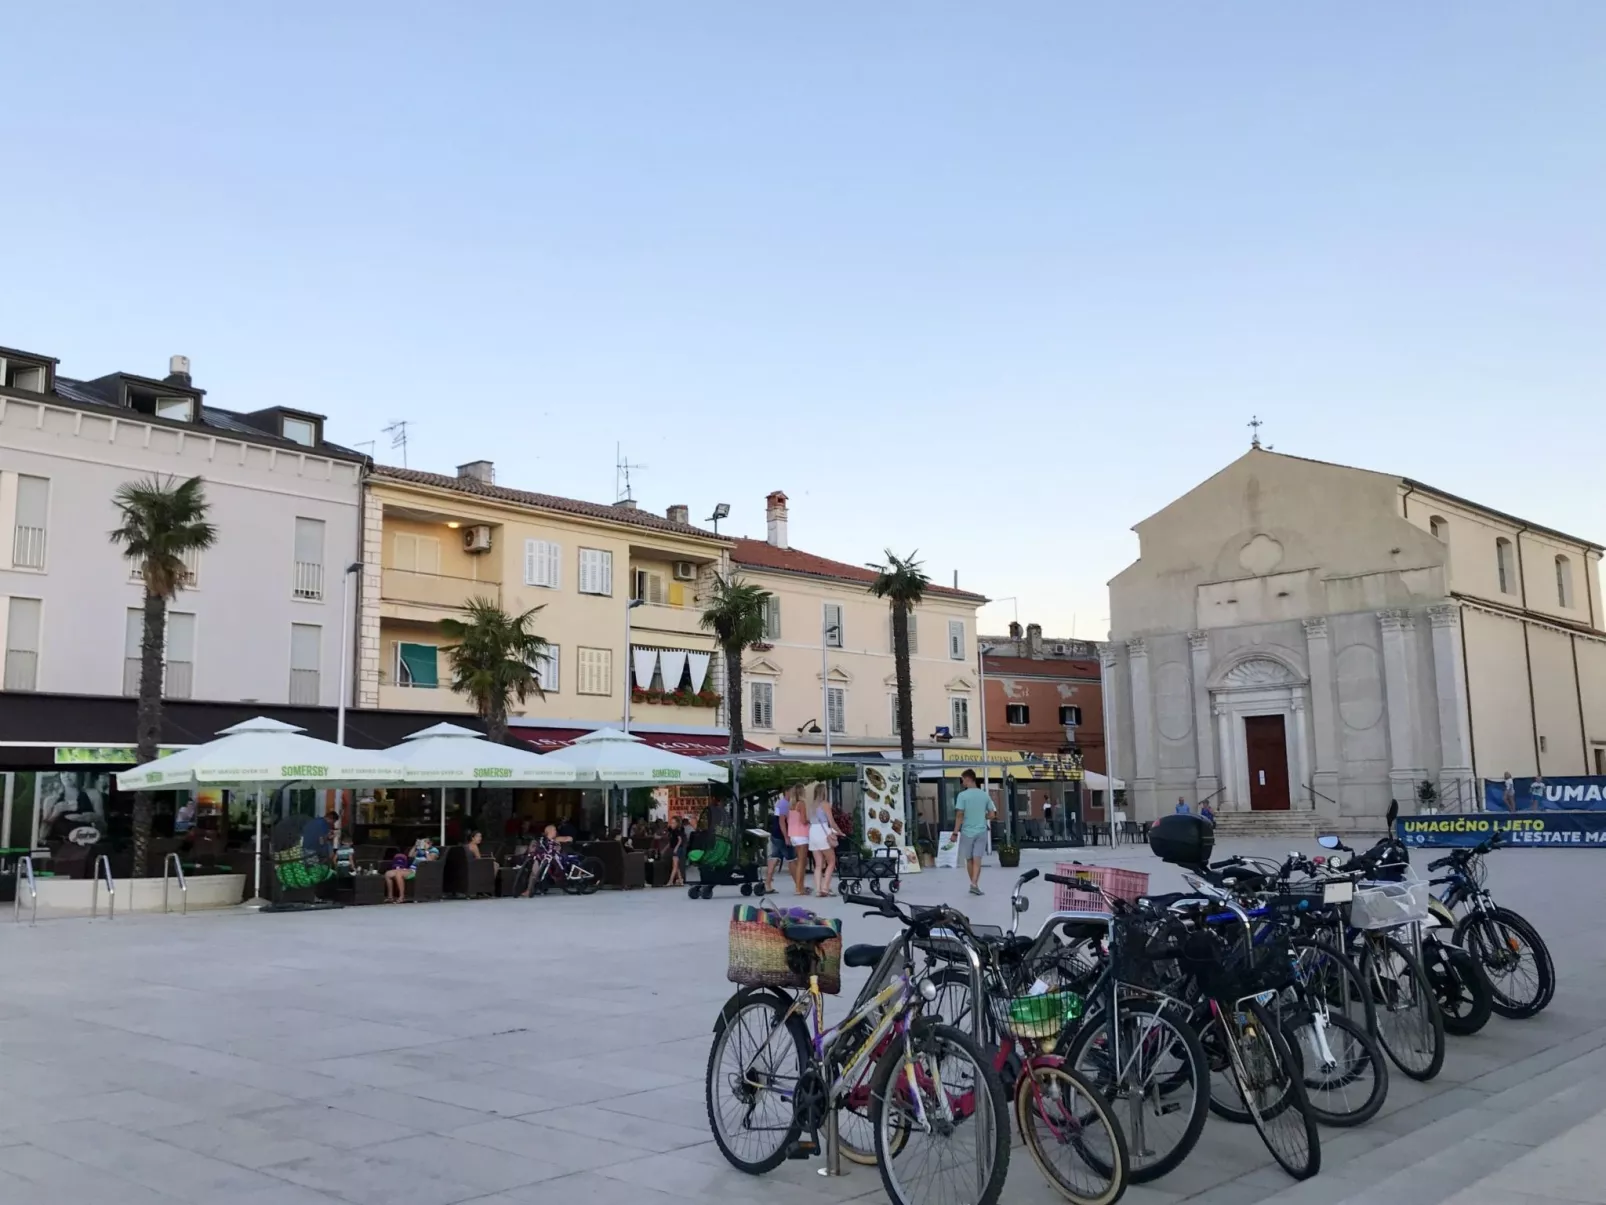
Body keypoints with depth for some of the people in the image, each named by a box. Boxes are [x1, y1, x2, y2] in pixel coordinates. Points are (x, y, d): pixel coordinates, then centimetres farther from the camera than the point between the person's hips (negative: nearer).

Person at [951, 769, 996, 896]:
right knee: (977, 859, -1)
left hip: (967, 832, -2)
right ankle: (974, 884, -16)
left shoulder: (962, 795, -9)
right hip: (981, 832, 2)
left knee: (969, 859, 13)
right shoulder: (985, 795, 3)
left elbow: (959, 816, -12)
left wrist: (955, 832, -7)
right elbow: (991, 815, 6)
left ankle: (974, 884, 22)